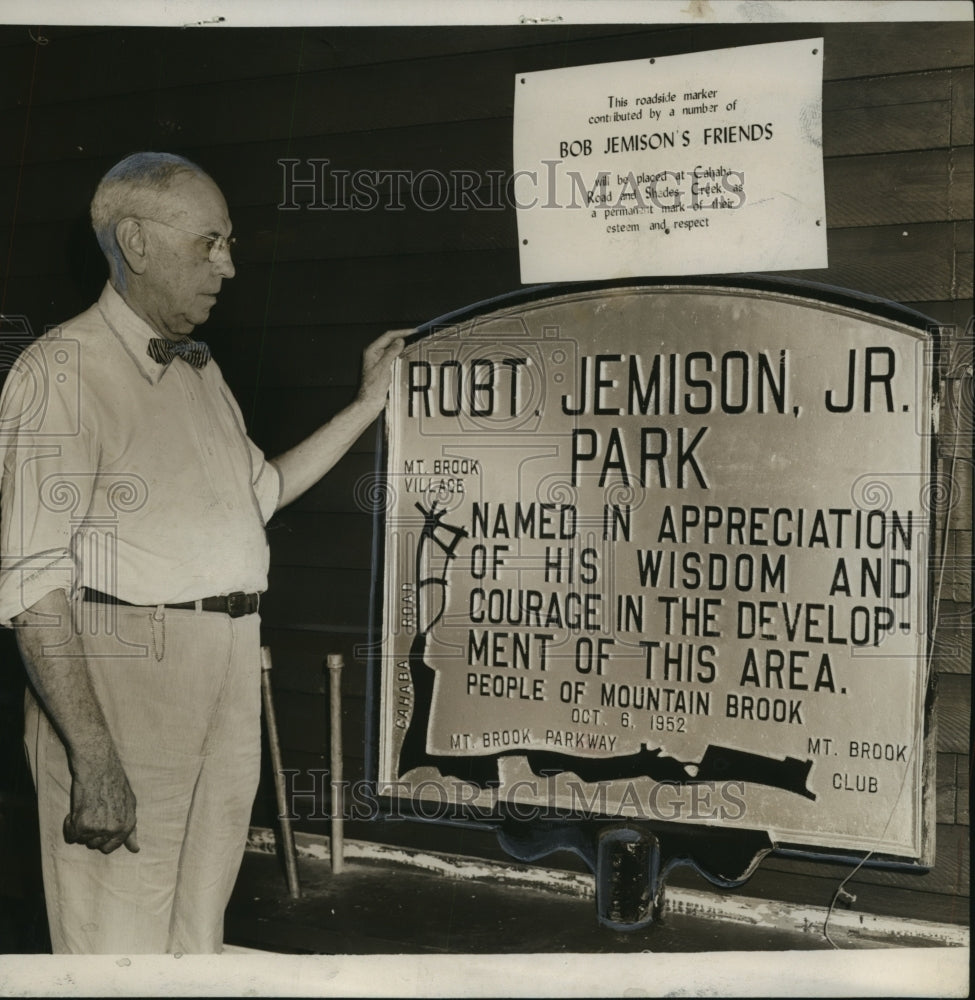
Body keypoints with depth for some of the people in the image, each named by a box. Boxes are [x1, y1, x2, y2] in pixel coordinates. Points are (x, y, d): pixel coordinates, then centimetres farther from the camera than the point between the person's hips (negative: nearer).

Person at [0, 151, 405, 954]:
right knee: (118, 936, -1)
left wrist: (368, 404, 24)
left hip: (228, 668, 8)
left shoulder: (202, 372, 17)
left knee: (200, 922, 16)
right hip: (123, 672, -8)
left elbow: (262, 491, 29)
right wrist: (92, 757, -23)